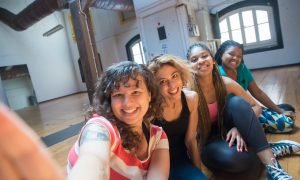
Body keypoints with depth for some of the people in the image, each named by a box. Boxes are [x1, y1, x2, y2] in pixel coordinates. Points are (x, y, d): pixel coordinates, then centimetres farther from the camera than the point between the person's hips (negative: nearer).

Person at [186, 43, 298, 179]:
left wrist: (240, 126, -17)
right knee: (230, 157, -38)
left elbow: (255, 107, -1)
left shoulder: (226, 83, -10)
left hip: (226, 131, 3)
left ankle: (272, 165, -23)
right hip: (206, 141, -3)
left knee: (237, 102, -26)